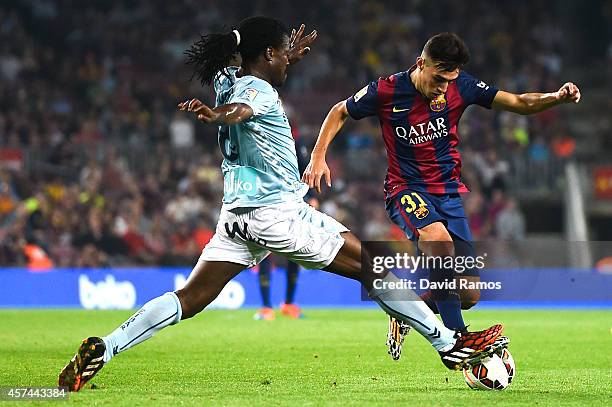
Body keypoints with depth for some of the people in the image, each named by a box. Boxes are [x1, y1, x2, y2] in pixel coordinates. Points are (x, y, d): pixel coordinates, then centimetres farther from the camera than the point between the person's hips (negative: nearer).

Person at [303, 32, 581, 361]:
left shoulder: (460, 86, -5)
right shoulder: (387, 91, -11)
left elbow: (520, 103, -2)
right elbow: (339, 113, 5)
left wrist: (557, 97, -21)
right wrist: (318, 157, -6)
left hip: (449, 192, 4)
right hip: (406, 190, -4)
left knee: (469, 295, -5)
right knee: (440, 241, -38)